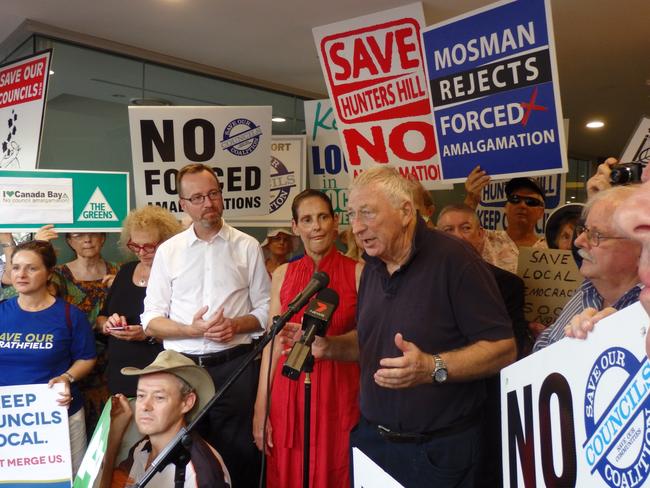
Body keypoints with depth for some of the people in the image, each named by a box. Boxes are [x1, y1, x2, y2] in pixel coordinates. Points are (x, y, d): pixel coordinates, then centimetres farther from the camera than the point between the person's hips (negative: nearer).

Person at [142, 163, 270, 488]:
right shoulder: (168, 251, 6)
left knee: (239, 456, 5)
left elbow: (266, 309, 6)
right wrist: (191, 330, -13)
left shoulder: (247, 247, 4)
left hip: (235, 366, -1)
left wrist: (236, 325, -14)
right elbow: (151, 322, 4)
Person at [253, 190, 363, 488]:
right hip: (289, 393, 2)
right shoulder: (283, 274, 5)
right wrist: (260, 408, 1)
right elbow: (273, 343, 5)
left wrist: (328, 346, -23)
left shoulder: (359, 272, -3)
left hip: (339, 393, -2)